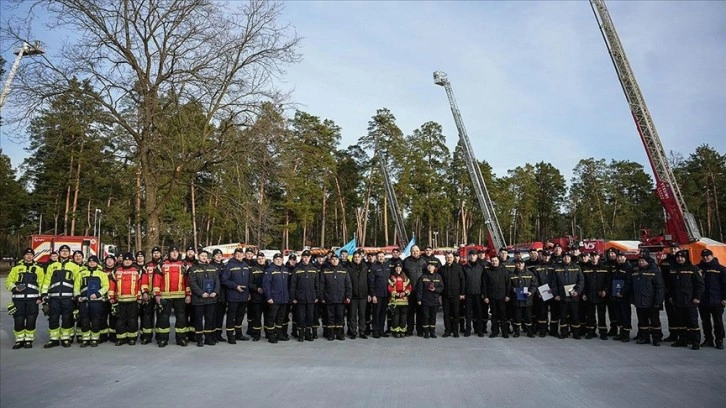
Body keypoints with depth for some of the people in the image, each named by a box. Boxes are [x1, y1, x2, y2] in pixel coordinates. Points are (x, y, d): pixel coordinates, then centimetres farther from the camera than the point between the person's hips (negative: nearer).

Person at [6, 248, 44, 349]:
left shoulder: (38, 269, 10)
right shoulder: (16, 268, 12)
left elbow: (42, 284, 6)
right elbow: (9, 281, 7)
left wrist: (40, 297, -2)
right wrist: (14, 288, -13)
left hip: (32, 299, -1)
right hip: (18, 299, 1)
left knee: (31, 320, -2)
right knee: (18, 320, 0)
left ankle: (29, 340, 8)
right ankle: (19, 340, 12)